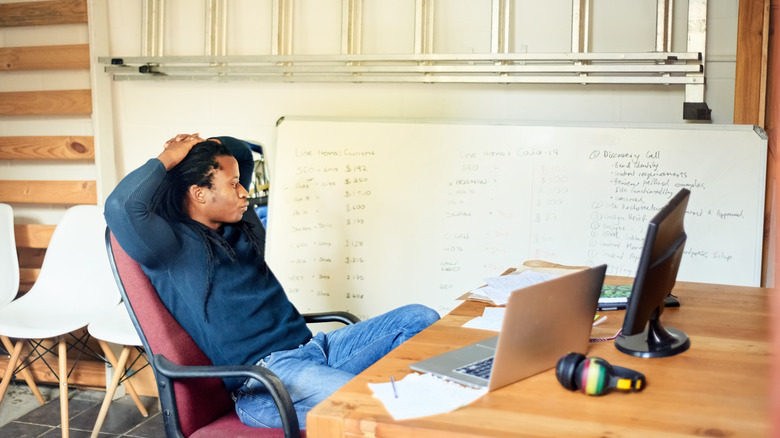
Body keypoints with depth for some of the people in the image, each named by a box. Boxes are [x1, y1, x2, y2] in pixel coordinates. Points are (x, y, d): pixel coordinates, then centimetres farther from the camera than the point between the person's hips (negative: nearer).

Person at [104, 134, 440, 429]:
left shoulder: (239, 224, 17)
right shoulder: (173, 246, -6)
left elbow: (244, 153, 34)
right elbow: (121, 206, -28)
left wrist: (205, 145, 12)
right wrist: (167, 159, -12)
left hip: (311, 346, 9)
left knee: (421, 319, -5)